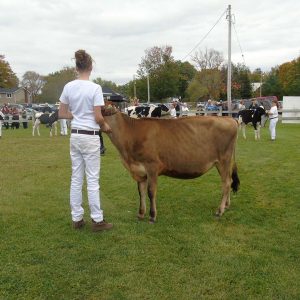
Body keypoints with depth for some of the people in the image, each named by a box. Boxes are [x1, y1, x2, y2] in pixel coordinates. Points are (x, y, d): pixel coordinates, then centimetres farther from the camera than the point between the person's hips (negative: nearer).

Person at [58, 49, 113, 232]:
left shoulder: (68, 87, 3)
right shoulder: (95, 88, -14)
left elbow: (62, 114, 7)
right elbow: (98, 118, -14)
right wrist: (105, 126, 5)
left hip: (75, 136, 6)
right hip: (90, 137, -5)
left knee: (76, 178, 12)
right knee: (93, 180, 2)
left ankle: (77, 219, 21)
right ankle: (97, 220, 12)